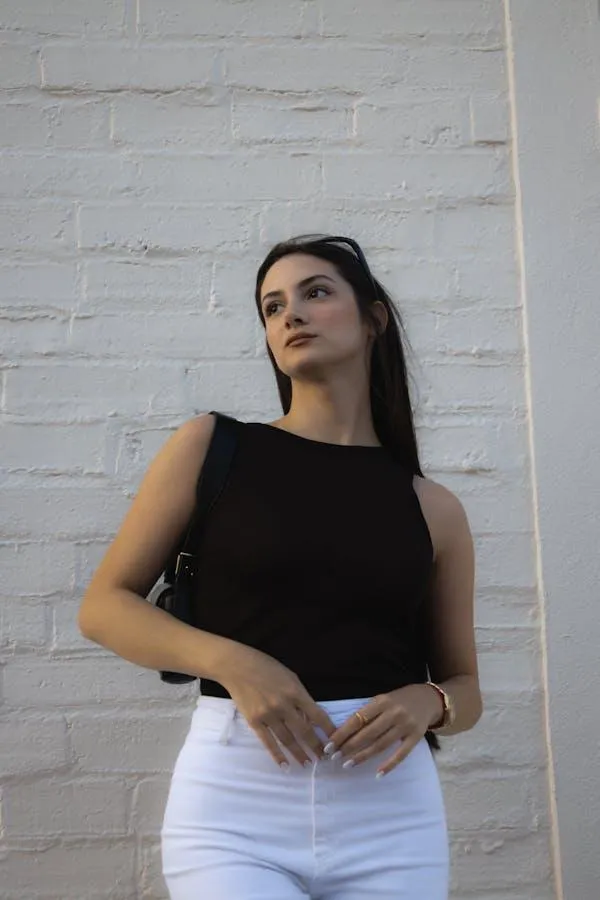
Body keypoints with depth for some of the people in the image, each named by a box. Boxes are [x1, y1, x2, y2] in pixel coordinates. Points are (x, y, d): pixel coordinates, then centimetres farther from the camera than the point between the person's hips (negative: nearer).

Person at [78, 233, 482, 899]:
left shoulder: (433, 508, 6)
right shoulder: (210, 446, 2)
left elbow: (464, 687, 15)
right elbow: (103, 606, 2)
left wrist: (427, 703, -9)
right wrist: (230, 660, -14)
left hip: (390, 807, 2)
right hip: (234, 802, -2)